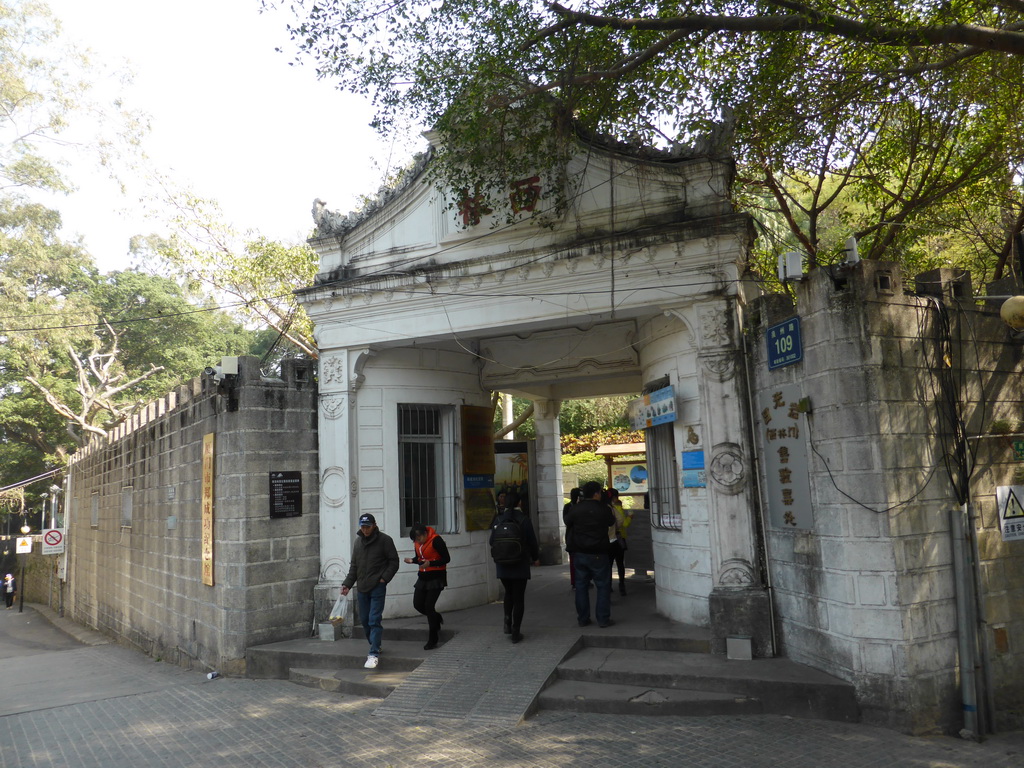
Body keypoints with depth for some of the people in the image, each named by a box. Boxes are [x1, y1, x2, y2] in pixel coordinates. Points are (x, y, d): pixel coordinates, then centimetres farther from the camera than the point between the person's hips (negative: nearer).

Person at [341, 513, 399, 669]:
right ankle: (375, 646, 29)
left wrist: (385, 578, -14)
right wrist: (347, 584, 7)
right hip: (361, 588, 6)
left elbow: (394, 561, -4)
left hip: (377, 587, -6)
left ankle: (374, 654, -10)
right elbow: (354, 565, 16)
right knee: (364, 620, 12)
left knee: (374, 620, -11)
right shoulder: (358, 542, 11)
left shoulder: (384, 540, -5)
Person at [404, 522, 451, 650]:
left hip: (436, 577, -7)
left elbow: (446, 558, -15)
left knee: (429, 606, -10)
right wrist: (413, 560, -5)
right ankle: (437, 618, 32)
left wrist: (430, 563, -27)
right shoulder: (417, 542, 4)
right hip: (423, 577, 7)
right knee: (418, 604, 3)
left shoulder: (436, 540, -17)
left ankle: (433, 640, 1)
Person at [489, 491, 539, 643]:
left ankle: (508, 622, 9)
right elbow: (532, 540, -6)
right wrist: (535, 557, 11)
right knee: (519, 597, 5)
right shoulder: (523, 518, -10)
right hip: (520, 565, -3)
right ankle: (516, 632, 5)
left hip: (502, 565, 3)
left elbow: (492, 541, 5)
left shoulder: (498, 519, -2)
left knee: (508, 593, 23)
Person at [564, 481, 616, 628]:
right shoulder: (603, 509, -10)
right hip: (598, 554, -4)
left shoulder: (575, 509, -1)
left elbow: (567, 522, 13)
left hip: (579, 553, 4)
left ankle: (582, 618, 15)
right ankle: (603, 619, 4)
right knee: (603, 586, 5)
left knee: (581, 586, 11)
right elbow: (611, 522, 8)